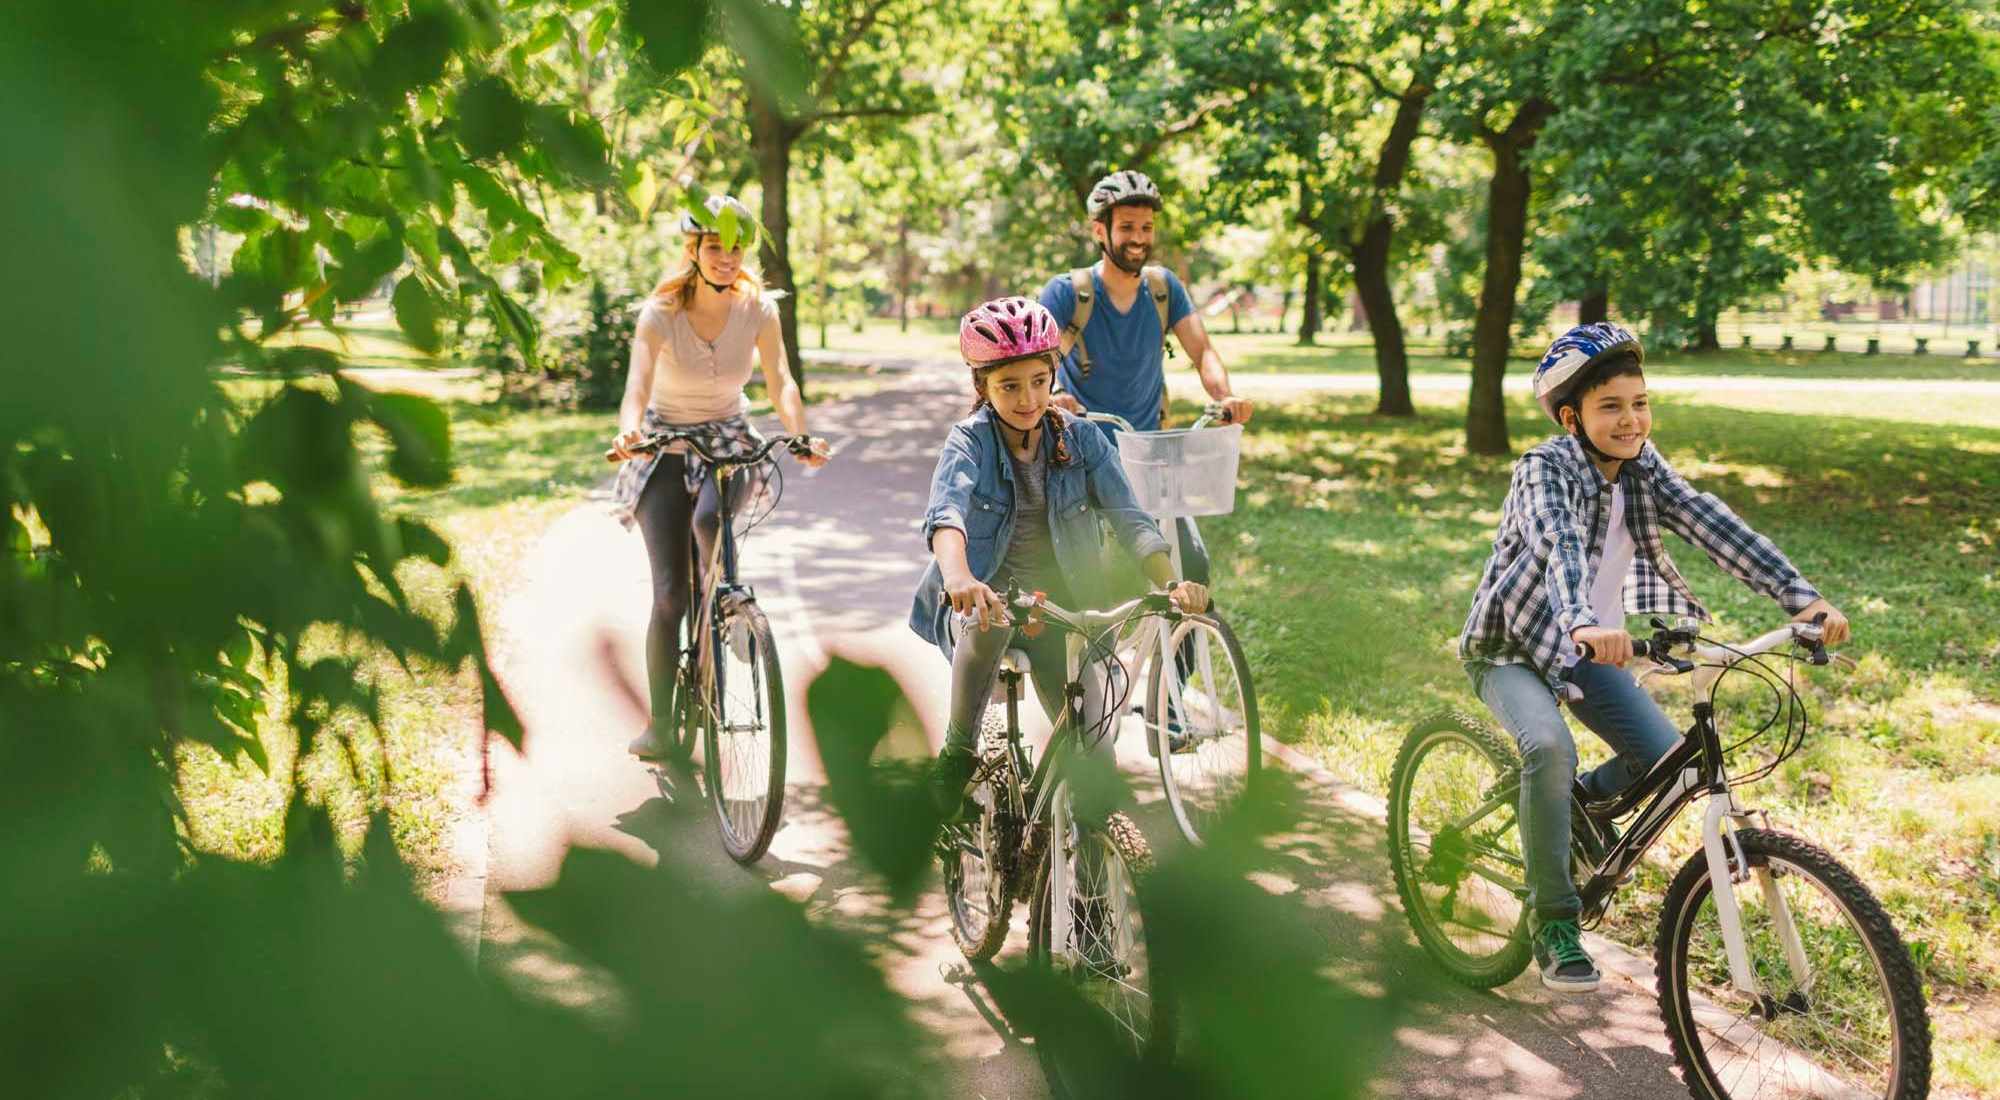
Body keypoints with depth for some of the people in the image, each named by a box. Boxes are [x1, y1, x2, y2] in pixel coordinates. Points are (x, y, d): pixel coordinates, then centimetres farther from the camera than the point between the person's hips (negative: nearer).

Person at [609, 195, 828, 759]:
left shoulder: (757, 308, -9)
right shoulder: (660, 312, -16)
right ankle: (660, 721, 4)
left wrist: (800, 436, -33)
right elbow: (636, 388, -28)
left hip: (728, 440, 1)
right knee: (669, 593, -8)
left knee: (710, 518, -35)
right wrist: (628, 432, -49)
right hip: (667, 444, -1)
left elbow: (780, 382, -14)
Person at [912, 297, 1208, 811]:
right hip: (985, 599, -2)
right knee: (990, 620, -39)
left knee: (1095, 758, -14)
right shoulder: (970, 441, -10)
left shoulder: (1080, 437, -2)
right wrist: (958, 576, -53)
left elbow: (1129, 518, -12)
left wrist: (1172, 583, -31)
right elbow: (946, 512, -30)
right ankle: (958, 751, -17)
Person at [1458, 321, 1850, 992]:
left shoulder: (1642, 466, -5)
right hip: (1512, 647, -6)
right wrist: (1583, 622, -64)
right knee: (1550, 748, -32)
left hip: (1588, 651, 6)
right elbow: (1558, 542, -44)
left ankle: (1578, 806, 24)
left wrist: (1800, 596, -31)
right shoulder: (1545, 469, -23)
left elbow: (1711, 524, -18)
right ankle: (1553, 923, -17)